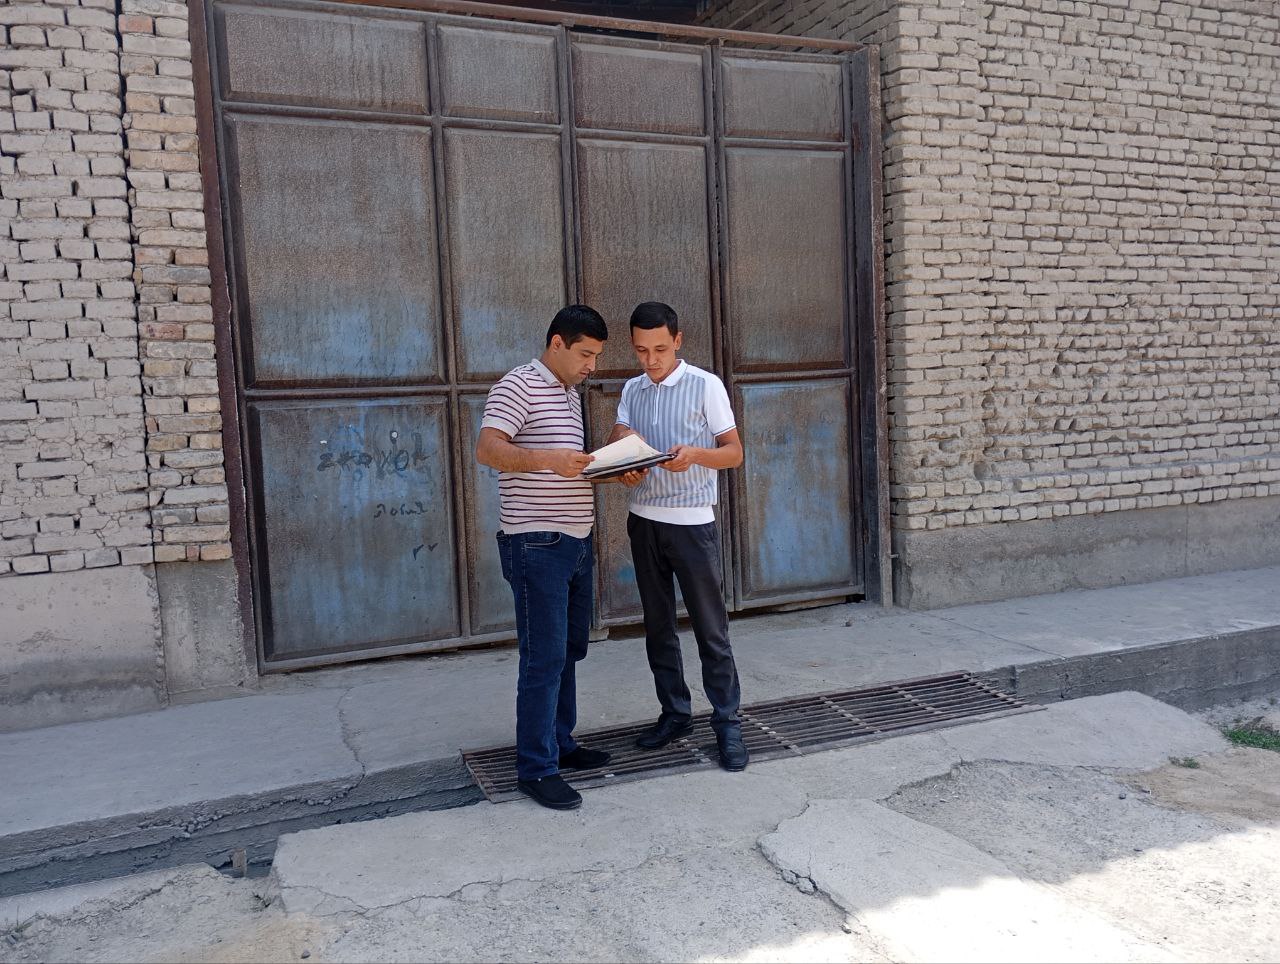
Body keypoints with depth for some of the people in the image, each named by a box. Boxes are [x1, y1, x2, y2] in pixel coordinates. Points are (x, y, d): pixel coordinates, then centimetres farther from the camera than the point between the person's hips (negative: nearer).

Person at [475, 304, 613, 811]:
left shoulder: (570, 394, 18)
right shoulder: (519, 385, -10)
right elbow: (487, 449, -21)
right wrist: (548, 458, -35)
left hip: (577, 541, 9)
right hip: (538, 545, -9)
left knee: (569, 651, 15)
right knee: (544, 658, -5)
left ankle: (560, 743, 28)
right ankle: (536, 768, 5)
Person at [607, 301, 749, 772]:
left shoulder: (706, 385, -4)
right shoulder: (632, 390, 10)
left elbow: (734, 452, -4)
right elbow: (617, 441, 0)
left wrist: (694, 454, -23)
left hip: (692, 522, -5)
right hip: (643, 521, 5)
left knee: (710, 628, 0)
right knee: (658, 625, 12)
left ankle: (727, 723, 11)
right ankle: (674, 712, 26)